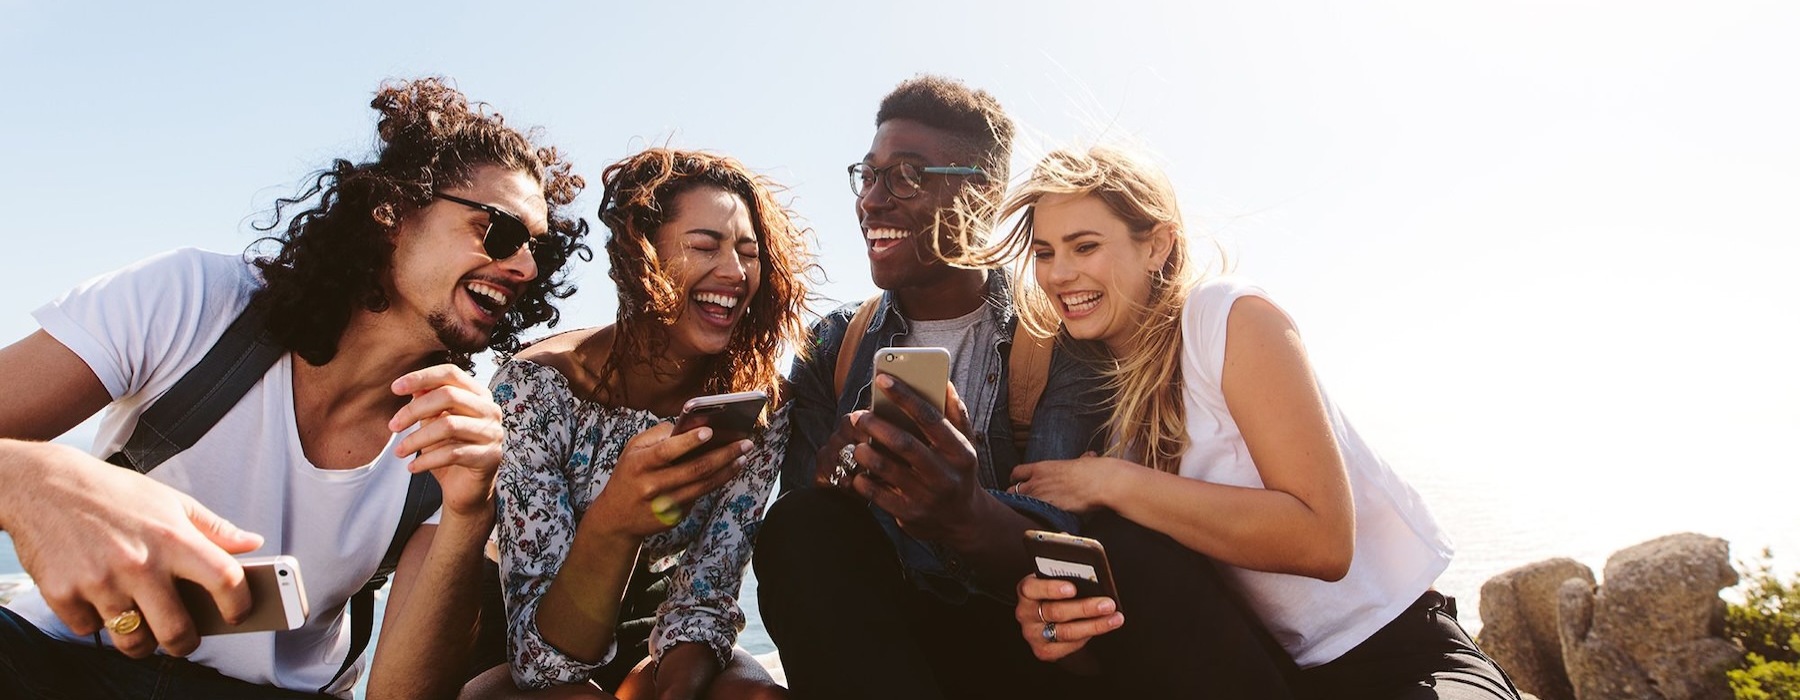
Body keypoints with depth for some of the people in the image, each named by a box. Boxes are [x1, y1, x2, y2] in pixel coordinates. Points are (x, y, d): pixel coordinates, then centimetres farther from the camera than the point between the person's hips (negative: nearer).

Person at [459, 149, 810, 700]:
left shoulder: (756, 400, -14)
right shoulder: (535, 389, -23)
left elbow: (705, 596, -11)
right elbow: (542, 655, -27)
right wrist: (612, 523, -46)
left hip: (654, 650, 3)